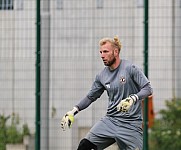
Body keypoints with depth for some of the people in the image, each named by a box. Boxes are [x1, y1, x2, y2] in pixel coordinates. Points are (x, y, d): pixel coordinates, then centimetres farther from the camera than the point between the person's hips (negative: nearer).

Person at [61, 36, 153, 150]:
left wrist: (132, 99, -28)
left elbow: (148, 89, -11)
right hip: (110, 120, 4)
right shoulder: (102, 76, 8)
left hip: (130, 124, -4)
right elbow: (90, 97, 18)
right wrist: (74, 111, 6)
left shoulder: (130, 68, -8)